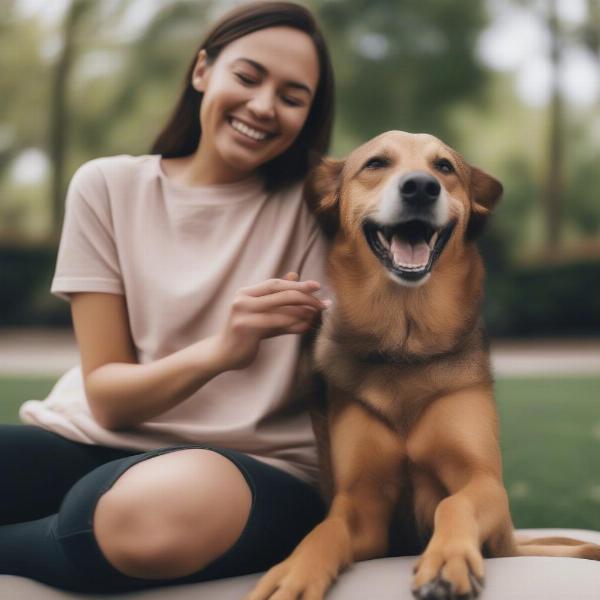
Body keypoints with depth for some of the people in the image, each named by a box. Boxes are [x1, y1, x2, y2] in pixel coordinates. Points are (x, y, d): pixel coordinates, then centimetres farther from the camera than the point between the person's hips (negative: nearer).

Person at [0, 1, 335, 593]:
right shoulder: (106, 187, 3)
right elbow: (106, 397, -4)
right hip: (95, 441, 1)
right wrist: (217, 351, -21)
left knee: (167, 506, -36)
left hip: (254, 466, 0)